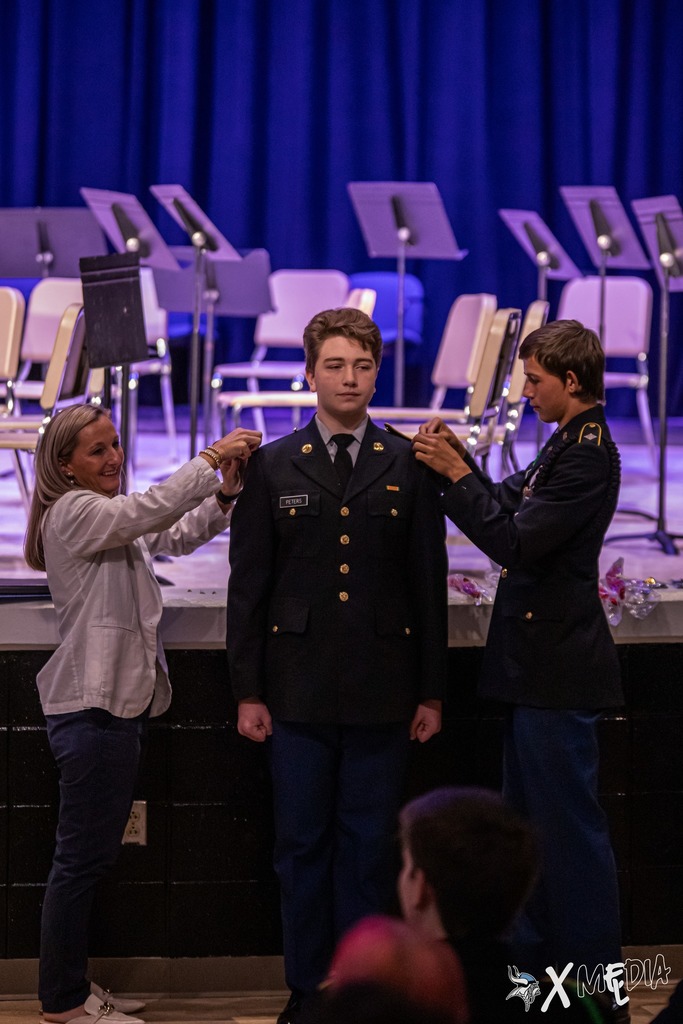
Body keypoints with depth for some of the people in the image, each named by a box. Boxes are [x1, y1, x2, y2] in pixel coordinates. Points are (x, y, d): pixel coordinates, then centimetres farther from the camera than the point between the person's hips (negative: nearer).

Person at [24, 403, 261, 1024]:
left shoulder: (110, 516, 18)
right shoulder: (74, 512, -12)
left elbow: (178, 536, 15)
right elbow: (152, 511, -24)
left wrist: (225, 491, -2)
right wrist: (212, 458, -19)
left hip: (121, 702, 10)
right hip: (93, 708, -10)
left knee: (93, 856, 13)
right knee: (84, 856, -4)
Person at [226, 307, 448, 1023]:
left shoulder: (408, 466, 4)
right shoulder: (272, 467, 4)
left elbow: (428, 583, 5)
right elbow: (247, 584, 4)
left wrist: (431, 691, 3)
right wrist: (247, 689, 0)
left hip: (381, 691, 0)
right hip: (299, 689, 0)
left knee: (369, 844, 5)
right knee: (301, 844, 6)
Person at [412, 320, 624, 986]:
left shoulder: (589, 452, -18)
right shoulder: (566, 444, 13)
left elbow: (515, 542, -22)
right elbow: (508, 502, 18)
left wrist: (455, 473, -16)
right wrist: (457, 459, 5)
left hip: (558, 669, -11)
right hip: (535, 664, 11)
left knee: (570, 826, -3)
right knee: (528, 822, 18)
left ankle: (595, 982, 5)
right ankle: (533, 964, 29)